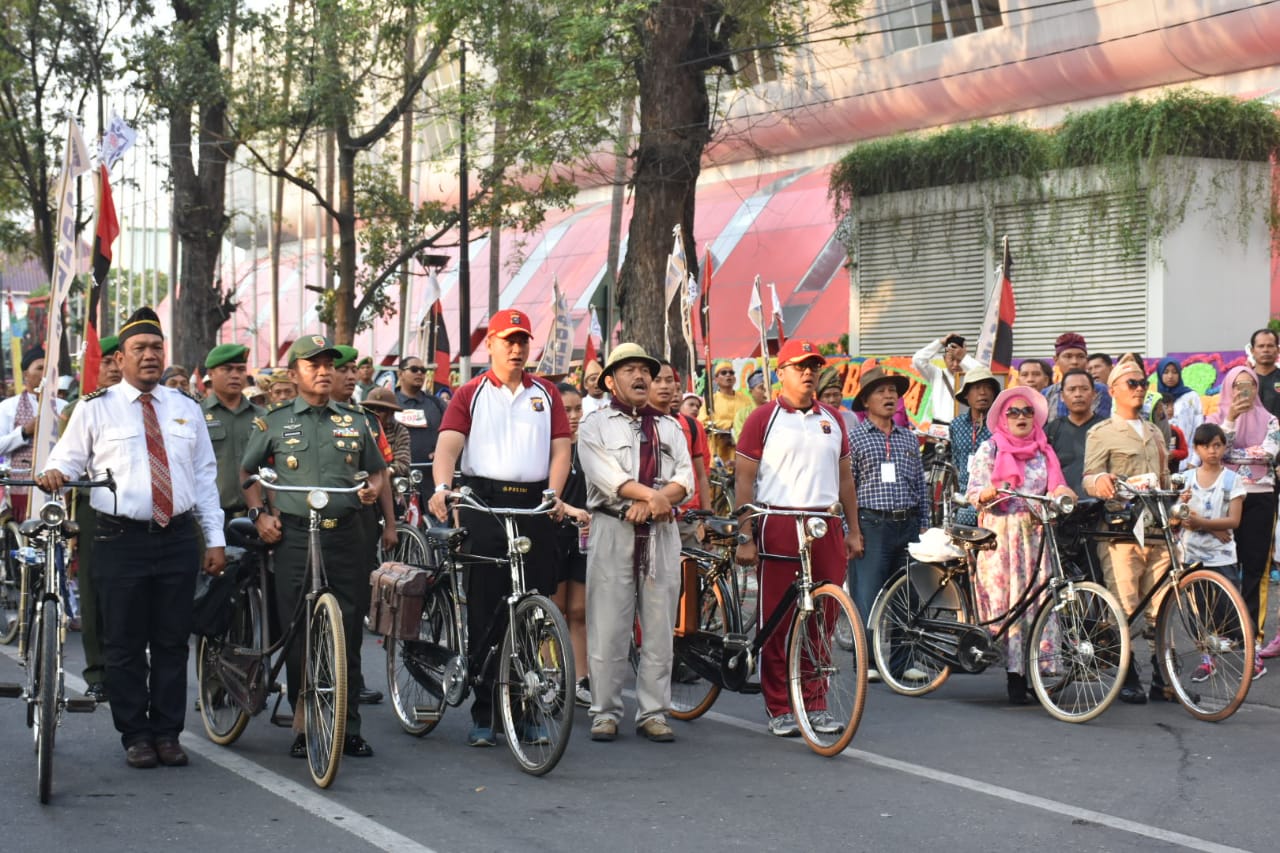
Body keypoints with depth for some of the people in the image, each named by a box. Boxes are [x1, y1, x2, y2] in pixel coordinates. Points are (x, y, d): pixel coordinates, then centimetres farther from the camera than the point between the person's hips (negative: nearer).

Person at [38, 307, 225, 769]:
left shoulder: (186, 409, 12)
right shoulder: (96, 407, 3)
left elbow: (204, 477, 13)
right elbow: (68, 458, 4)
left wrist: (216, 538, 8)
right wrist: (54, 474, -21)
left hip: (178, 539, 2)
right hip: (121, 540, -2)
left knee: (173, 641, 6)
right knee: (125, 644, 2)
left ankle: (167, 733, 16)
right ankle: (135, 735, 13)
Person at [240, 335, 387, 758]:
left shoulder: (354, 420, 14)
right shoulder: (274, 422, 8)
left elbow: (377, 468, 24)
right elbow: (247, 472, 15)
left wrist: (373, 489, 2)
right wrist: (259, 514, 1)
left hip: (345, 533, 1)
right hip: (294, 536, -1)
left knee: (348, 634, 0)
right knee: (298, 633, -1)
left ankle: (348, 727, 8)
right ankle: (304, 727, 9)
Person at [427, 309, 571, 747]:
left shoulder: (546, 394, 15)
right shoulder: (471, 394, 7)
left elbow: (561, 448, 8)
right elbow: (448, 444, -5)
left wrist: (554, 494, -9)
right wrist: (441, 487, -23)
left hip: (534, 508, 2)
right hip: (483, 504, -2)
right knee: (484, 612, -1)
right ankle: (483, 714, 6)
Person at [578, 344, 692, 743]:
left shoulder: (669, 427, 19)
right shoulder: (596, 425, 8)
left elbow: (685, 478, 7)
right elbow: (603, 473, -9)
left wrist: (652, 502, -12)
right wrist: (650, 494, -19)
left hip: (661, 533, 3)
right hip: (613, 531, -3)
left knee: (659, 627, 3)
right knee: (608, 627, -4)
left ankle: (653, 713, 9)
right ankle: (605, 711, 4)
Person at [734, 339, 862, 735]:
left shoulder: (831, 419, 15)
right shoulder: (764, 418, 1)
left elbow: (845, 477, 19)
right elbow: (744, 479, -3)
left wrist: (854, 531, 13)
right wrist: (745, 536, -9)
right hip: (778, 526, -4)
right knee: (776, 621, -1)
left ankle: (815, 705, 15)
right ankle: (779, 710, 7)